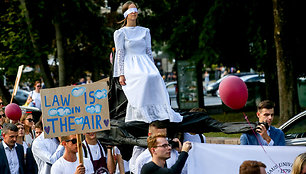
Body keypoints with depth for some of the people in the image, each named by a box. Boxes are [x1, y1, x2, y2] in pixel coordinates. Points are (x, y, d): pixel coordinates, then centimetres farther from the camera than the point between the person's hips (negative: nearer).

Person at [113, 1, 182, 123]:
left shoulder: (145, 31, 20)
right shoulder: (120, 33, 8)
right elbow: (119, 53, 1)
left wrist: (153, 67, 11)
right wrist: (121, 74, -9)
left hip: (144, 62, 4)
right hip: (130, 65, -4)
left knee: (155, 77, -31)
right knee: (143, 78, -36)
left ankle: (157, 111, -32)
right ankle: (137, 114, -37)